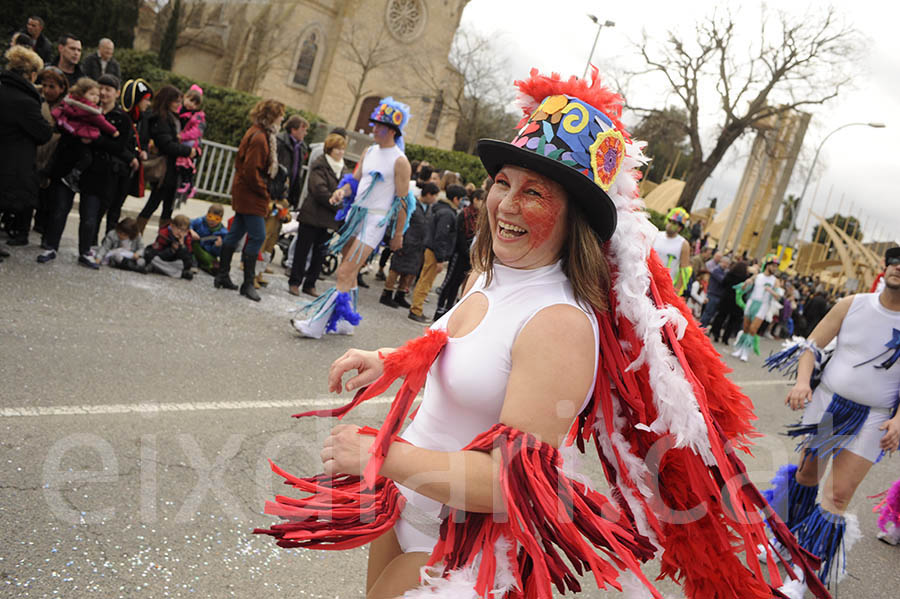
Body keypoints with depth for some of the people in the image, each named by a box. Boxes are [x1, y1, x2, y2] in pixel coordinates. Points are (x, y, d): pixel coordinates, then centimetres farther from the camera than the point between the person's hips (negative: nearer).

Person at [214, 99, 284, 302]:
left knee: (236, 232, 14)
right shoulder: (259, 138, -18)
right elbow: (251, 170, -22)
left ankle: (223, 275, 23)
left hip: (244, 193, 10)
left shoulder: (257, 133, 13)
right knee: (257, 236, -7)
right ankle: (248, 283, -1)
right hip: (252, 195, -10)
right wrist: (264, 191, -13)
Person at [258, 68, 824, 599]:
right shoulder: (488, 277, -3)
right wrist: (388, 362, 2)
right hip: (406, 503, 8)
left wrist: (380, 455, -26)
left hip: (460, 548, -7)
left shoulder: (560, 325, -29)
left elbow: (513, 483, -32)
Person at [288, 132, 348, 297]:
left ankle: (310, 284, 19)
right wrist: (338, 206, -15)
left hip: (330, 219, 6)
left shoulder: (344, 170, 13)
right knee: (303, 249, 2)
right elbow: (320, 190, -16)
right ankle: (294, 282, 10)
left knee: (320, 252, 10)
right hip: (313, 215, -6)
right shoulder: (319, 165, -7)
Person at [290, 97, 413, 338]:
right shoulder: (370, 151, 12)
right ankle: (344, 322, 26)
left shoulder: (400, 161, -10)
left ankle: (316, 324, -11)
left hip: (376, 220, -8)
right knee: (349, 273, 14)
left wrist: (398, 234, -7)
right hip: (355, 214, 8)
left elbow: (402, 200, -9)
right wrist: (343, 191, -4)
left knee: (345, 273, -12)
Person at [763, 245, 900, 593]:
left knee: (839, 494, -4)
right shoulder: (852, 304, -4)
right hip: (826, 402, 2)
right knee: (808, 473, 15)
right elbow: (813, 345, 0)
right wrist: (803, 381, -17)